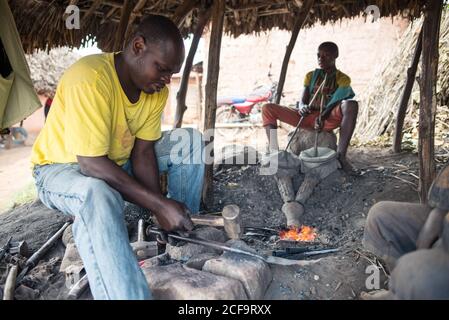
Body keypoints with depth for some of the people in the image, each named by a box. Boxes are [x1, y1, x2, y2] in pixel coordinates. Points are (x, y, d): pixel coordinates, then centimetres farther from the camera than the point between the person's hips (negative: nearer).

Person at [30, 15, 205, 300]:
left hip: (118, 161, 7)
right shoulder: (89, 79, -33)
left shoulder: (156, 89, -10)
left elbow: (143, 151, -12)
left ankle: (183, 231, -5)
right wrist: (158, 204, -36)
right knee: (98, 195, -42)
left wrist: (162, 206, -26)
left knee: (190, 140, -6)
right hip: (62, 167, -6)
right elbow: (92, 164, -35)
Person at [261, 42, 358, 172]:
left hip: (328, 120, -3)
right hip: (307, 117, 4)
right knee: (267, 108, -10)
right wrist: (302, 108, -20)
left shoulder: (343, 79, 6)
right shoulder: (311, 76, 16)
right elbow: (302, 101, 6)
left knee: (351, 105, -34)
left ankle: (341, 154, -37)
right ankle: (273, 151, -20)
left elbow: (336, 103, -10)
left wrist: (322, 117, -30)